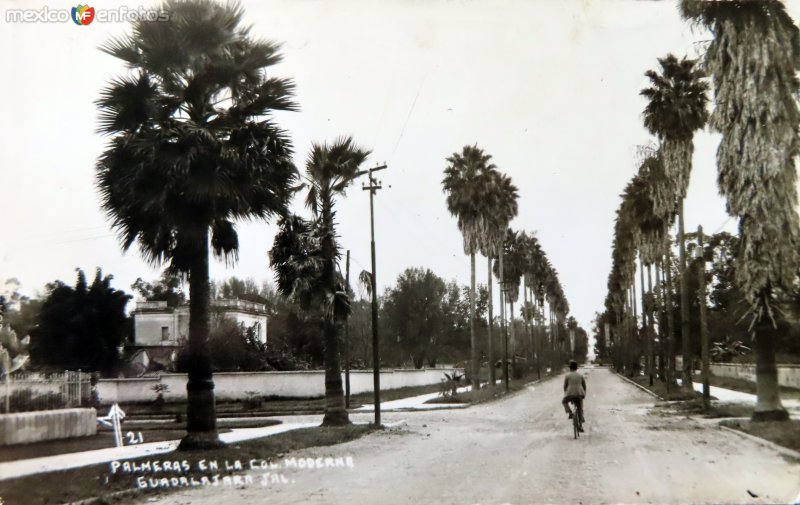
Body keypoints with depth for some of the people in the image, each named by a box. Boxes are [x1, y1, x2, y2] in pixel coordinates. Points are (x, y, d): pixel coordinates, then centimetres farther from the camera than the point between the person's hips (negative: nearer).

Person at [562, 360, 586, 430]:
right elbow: (584, 386, 13)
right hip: (579, 394, 3)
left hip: (570, 394, -3)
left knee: (564, 402, 28)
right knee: (580, 409, 16)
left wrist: (565, 394, 20)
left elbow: (565, 386, 4)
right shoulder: (580, 375, 9)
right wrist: (584, 394, 27)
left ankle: (570, 413, 7)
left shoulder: (567, 376, 0)